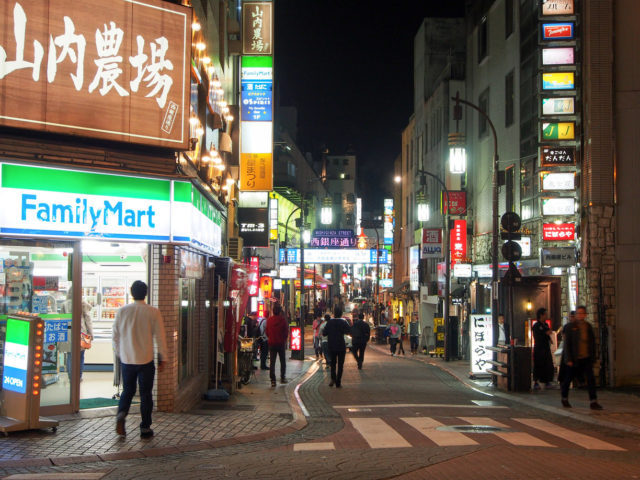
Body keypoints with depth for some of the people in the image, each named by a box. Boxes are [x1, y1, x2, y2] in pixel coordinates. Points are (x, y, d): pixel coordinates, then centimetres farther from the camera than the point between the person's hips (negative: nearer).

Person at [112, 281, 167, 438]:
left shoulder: (122, 311, -1)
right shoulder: (153, 312, -8)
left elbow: (115, 335, 6)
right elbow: (160, 337, -5)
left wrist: (119, 354, 20)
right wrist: (162, 358, 5)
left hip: (127, 359, 2)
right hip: (146, 360, -2)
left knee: (127, 390, 17)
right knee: (145, 393, 8)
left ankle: (121, 413, -9)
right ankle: (145, 428, 11)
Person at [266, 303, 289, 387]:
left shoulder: (269, 320, -2)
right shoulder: (282, 320, -10)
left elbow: (267, 332, 5)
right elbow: (286, 332, -4)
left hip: (272, 343, 2)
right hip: (281, 343, -2)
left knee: (272, 362, 2)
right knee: (283, 361, 14)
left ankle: (273, 380, -3)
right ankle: (282, 378, 17)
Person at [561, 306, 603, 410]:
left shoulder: (588, 326, 7)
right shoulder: (570, 327, -6)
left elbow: (592, 342, 13)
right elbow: (567, 344, -8)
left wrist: (592, 356, 8)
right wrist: (568, 359, -12)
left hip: (586, 358, 3)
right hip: (575, 359, -3)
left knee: (591, 379, -8)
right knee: (568, 378, 10)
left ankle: (593, 402, -8)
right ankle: (564, 399, 29)